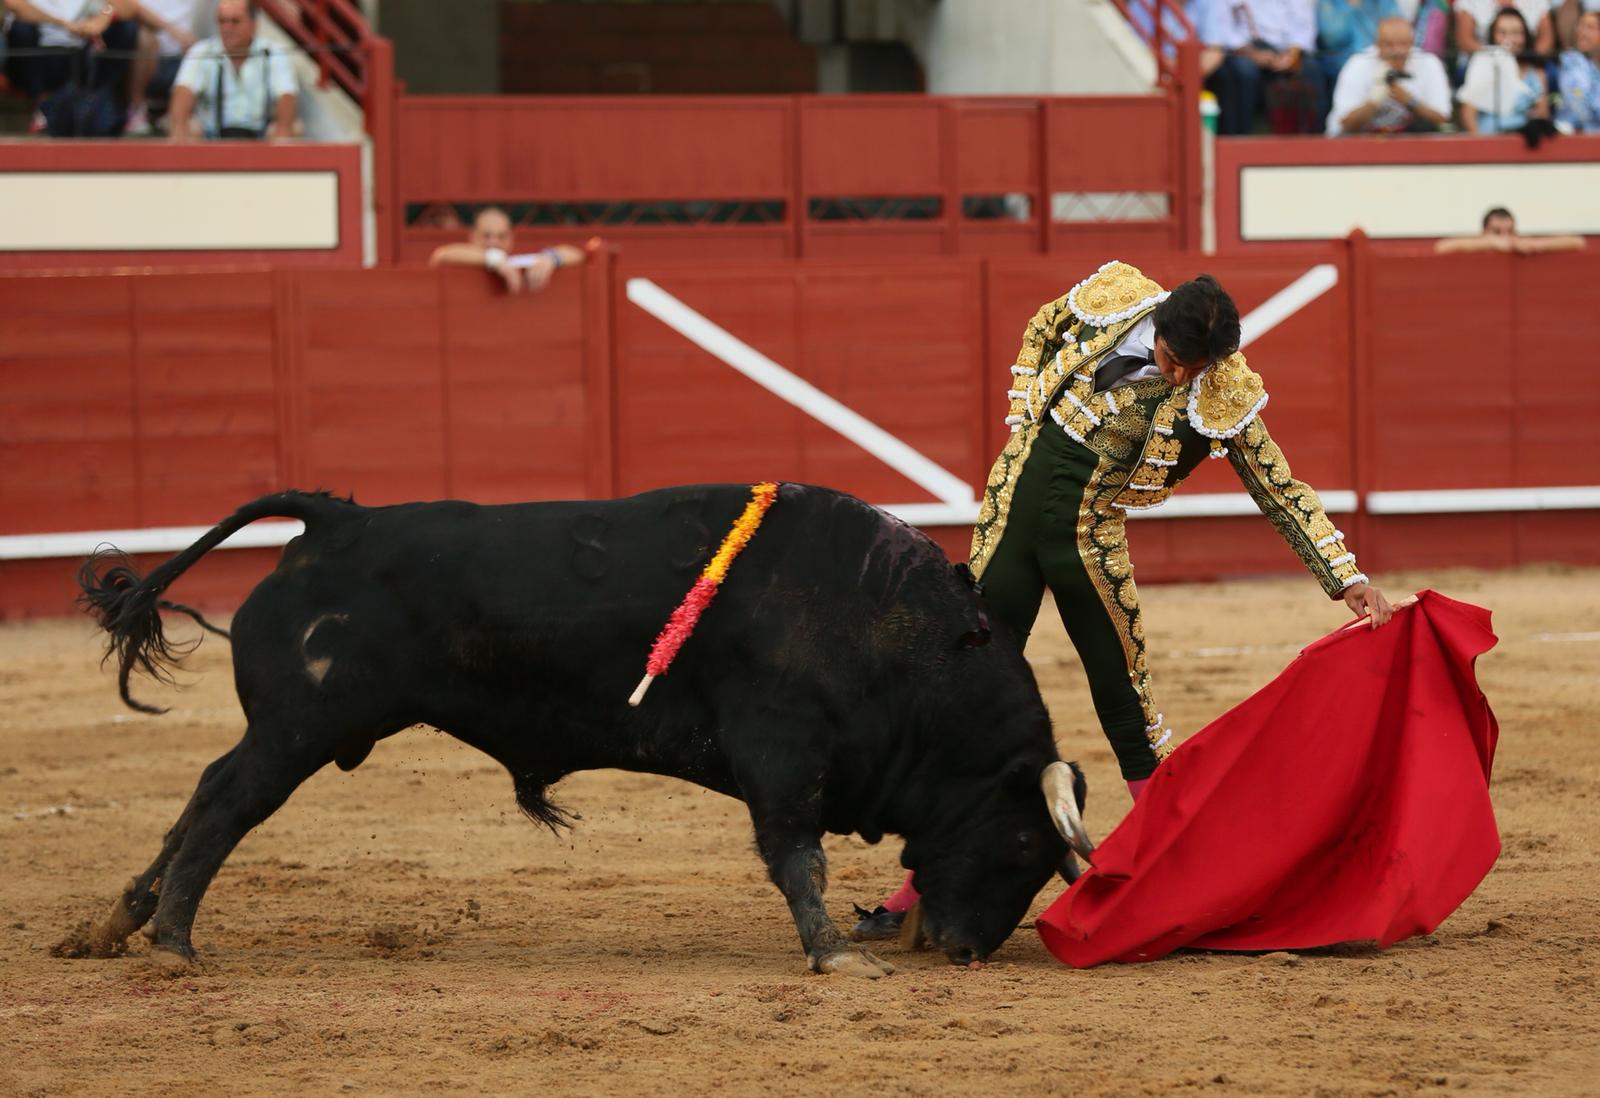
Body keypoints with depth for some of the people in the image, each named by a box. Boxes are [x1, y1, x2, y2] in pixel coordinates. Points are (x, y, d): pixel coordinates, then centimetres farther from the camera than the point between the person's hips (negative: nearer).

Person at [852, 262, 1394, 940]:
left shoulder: (1223, 398, -12)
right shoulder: (1112, 298, -8)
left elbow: (1283, 494, -7)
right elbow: (1039, 333, 13)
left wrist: (1347, 579, -13)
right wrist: (1025, 427, 7)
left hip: (1088, 541, -2)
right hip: (1011, 512, 2)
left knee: (1123, 699, 0)